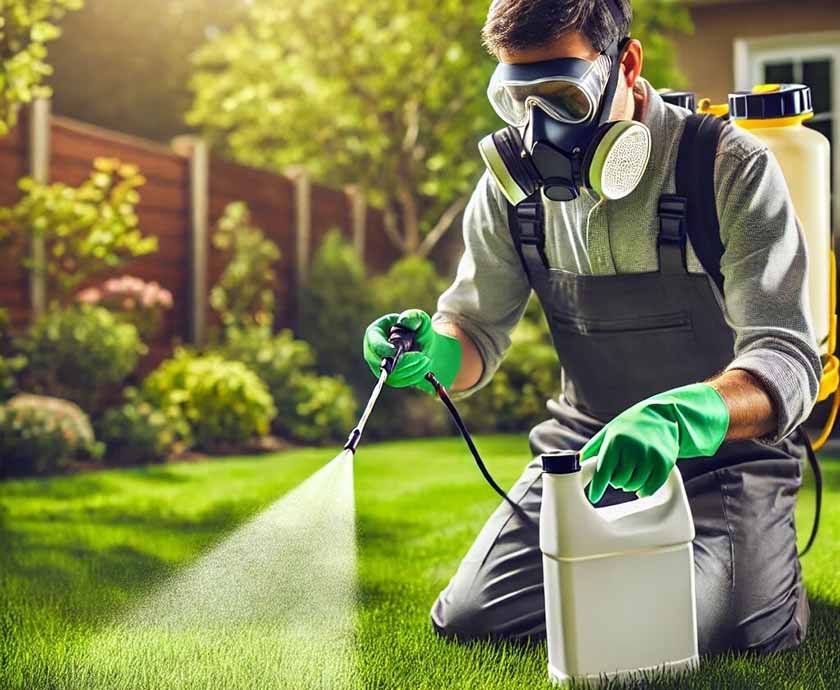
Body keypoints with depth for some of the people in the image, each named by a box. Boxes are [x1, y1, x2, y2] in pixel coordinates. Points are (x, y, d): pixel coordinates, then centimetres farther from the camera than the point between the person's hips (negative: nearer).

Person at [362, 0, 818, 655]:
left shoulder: (732, 169, -20)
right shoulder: (514, 183, -6)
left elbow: (787, 356, -27)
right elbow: (477, 330, 3)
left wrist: (676, 418, -48)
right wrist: (429, 350, -24)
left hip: (728, 443, -4)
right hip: (587, 439, 4)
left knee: (713, 635, -25)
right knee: (467, 619, -6)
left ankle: (767, 556, 11)